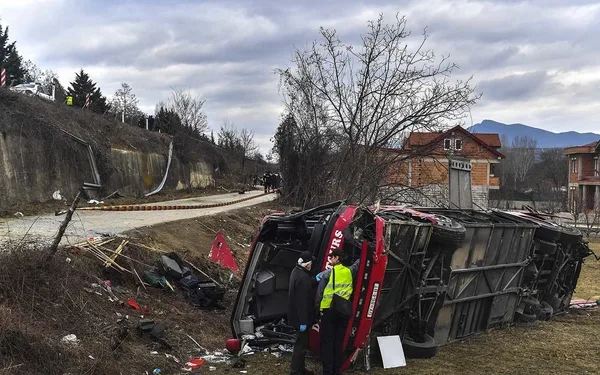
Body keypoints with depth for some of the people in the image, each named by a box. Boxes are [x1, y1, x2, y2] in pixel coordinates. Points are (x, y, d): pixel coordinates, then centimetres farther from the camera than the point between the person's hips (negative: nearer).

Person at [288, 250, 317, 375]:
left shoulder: (296, 271, 5)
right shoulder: (303, 277, -27)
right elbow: (302, 301, -28)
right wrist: (303, 321, -25)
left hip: (296, 315, 11)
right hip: (300, 317, -11)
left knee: (302, 342, 21)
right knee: (301, 344, -1)